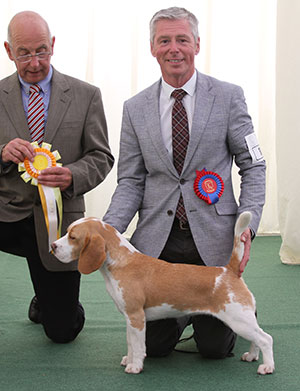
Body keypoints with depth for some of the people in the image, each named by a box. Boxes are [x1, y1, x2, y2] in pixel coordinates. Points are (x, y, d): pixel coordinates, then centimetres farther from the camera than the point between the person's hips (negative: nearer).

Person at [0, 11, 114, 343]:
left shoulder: (86, 95, 1)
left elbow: (101, 157, -1)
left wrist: (72, 176, -22)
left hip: (57, 220, 0)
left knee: (62, 331, 5)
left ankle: (46, 297, 42)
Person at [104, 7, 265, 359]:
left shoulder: (228, 97, 0)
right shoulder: (135, 108, 5)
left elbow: (253, 166, 2)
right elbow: (130, 181, 5)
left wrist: (247, 223, -13)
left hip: (213, 238, -2)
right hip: (157, 242, 2)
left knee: (215, 346, 2)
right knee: (153, 345, 4)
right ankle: (184, 313, 37)